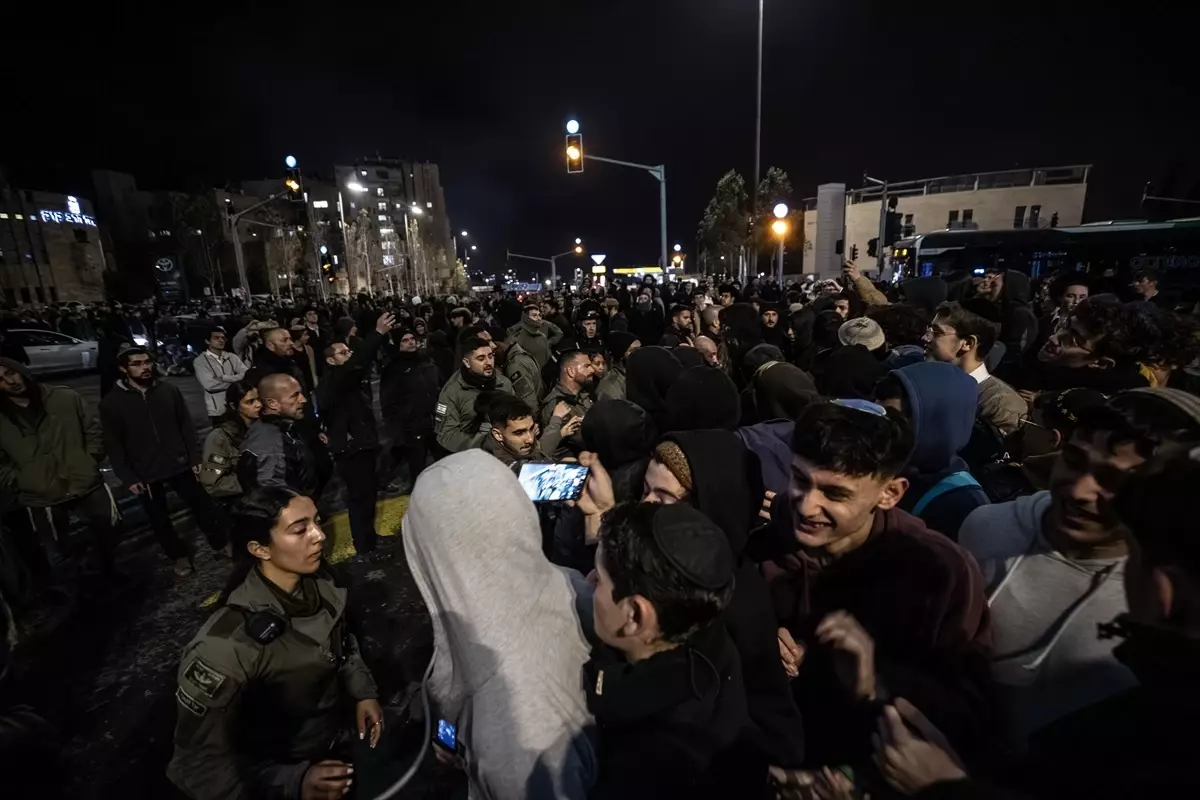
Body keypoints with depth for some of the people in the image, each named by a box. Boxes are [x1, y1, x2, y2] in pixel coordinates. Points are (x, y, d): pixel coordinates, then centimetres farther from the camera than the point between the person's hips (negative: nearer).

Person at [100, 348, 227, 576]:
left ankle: (219, 546, 28)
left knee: (203, 506, 9)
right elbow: (113, 445, -5)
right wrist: (127, 477, -8)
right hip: (145, 474, -1)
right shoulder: (111, 402, -7)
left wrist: (195, 458, 1)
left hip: (180, 465, 1)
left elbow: (186, 426, 4)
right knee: (160, 520, 12)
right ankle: (179, 556, 32)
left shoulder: (169, 390, -1)